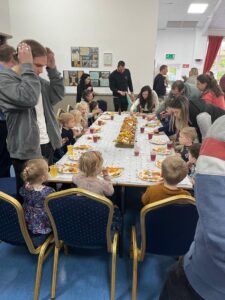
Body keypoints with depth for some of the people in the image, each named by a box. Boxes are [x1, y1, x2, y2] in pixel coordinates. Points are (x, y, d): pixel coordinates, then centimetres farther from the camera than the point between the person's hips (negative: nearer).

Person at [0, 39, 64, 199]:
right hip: (27, 149, -7)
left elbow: (58, 95, 6)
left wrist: (52, 68, -4)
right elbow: (28, 98, -29)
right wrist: (27, 66, -23)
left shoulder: (36, 78, 12)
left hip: (47, 144, 7)